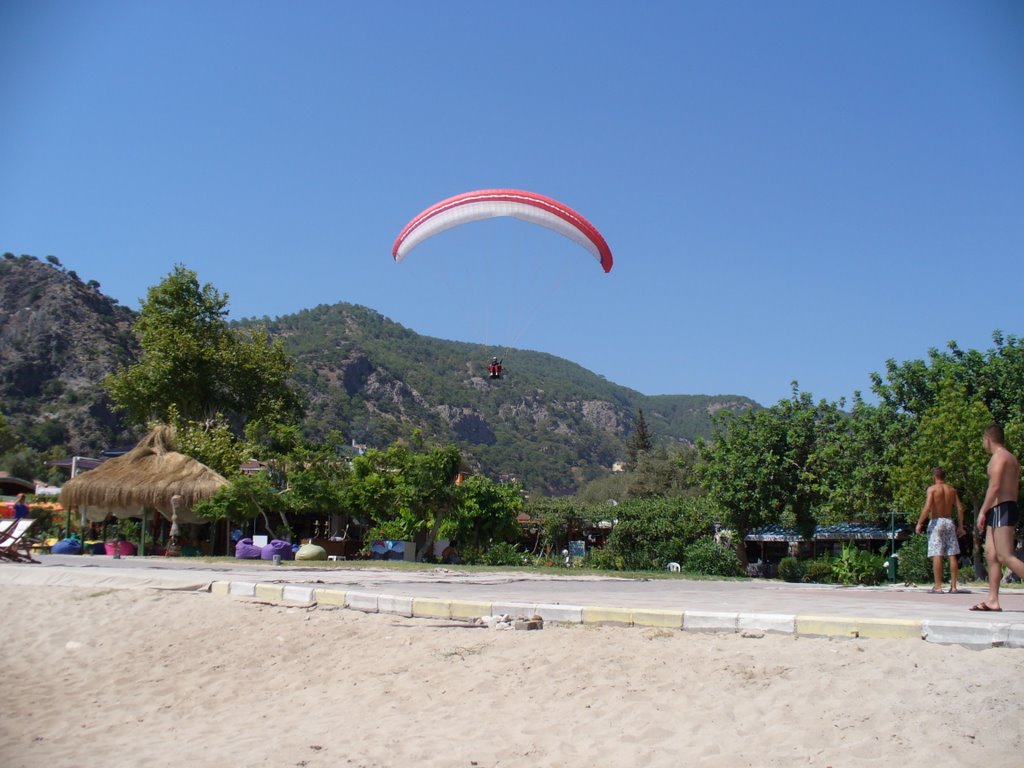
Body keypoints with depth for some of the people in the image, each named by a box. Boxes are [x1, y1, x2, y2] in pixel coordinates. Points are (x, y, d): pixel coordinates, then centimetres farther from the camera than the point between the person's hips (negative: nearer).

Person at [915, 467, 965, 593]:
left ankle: (938, 586, -10)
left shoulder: (932, 489, -4)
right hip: (949, 522, 5)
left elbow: (927, 507, -16)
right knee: (952, 555, 6)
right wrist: (960, 526, 15)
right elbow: (960, 509, 8)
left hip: (936, 522, -5)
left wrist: (919, 523, -10)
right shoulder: (952, 489, 11)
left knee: (937, 555, -7)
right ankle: (953, 586, 7)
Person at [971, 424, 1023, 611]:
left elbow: (995, 486, -19)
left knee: (1005, 556, -15)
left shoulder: (998, 457, -9)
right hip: (1008, 508, 10)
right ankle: (992, 600, 5)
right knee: (991, 555, 7)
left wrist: (982, 511, -17)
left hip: (1001, 509, -10)